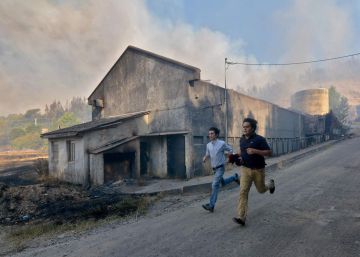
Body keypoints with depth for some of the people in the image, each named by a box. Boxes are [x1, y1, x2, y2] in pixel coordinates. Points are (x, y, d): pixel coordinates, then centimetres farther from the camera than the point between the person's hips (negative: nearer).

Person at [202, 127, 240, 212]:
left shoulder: (222, 143, -13)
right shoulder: (208, 145, 1)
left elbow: (230, 149, 2)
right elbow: (207, 154, 15)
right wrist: (205, 158, -7)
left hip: (220, 168, -6)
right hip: (214, 168, 6)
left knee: (215, 185, -15)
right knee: (223, 183, 22)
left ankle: (211, 206, -14)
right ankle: (234, 177, 48)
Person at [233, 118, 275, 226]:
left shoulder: (259, 139, -13)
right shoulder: (242, 139, 4)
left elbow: (269, 152, -14)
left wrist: (255, 151, -28)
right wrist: (239, 155, 3)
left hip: (258, 169, -3)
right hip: (246, 169, 3)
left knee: (261, 190, 17)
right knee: (243, 192, -10)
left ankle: (270, 184, 53)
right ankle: (241, 217, -12)